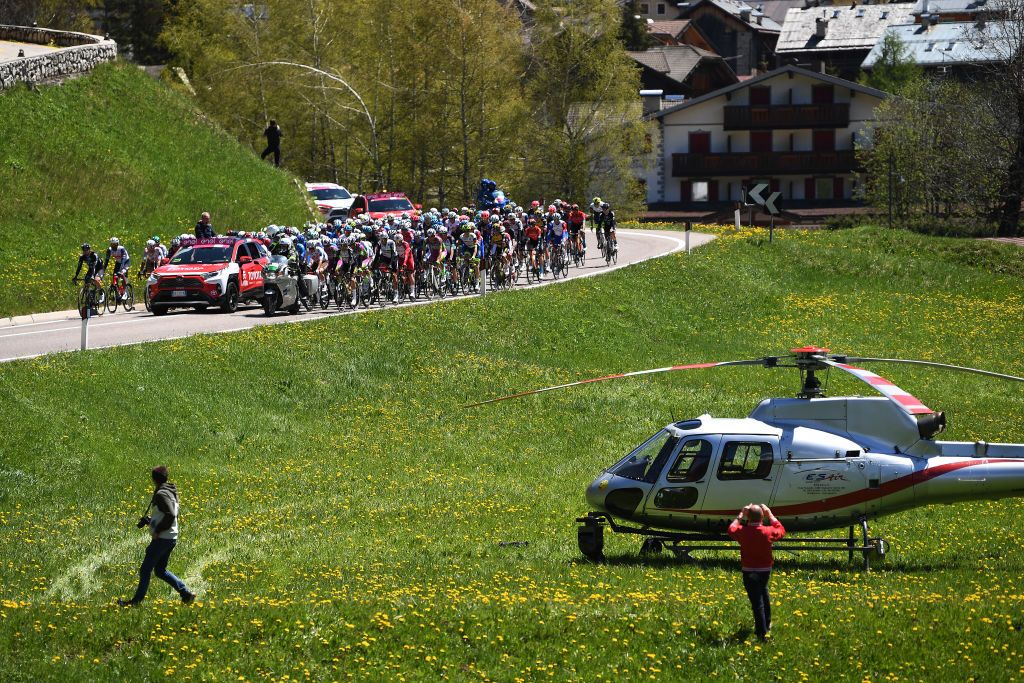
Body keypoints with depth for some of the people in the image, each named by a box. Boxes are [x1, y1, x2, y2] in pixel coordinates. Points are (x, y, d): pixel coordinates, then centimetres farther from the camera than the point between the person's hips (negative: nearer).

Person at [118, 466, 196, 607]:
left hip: (162, 539, -10)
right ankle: (186, 593, 11)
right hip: (171, 538, 10)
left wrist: (158, 530, -18)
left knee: (145, 569, 0)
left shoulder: (161, 494, -16)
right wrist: (151, 521, 16)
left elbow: (170, 515, -27)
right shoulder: (172, 493, 14)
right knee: (160, 571, 17)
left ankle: (137, 600, 7)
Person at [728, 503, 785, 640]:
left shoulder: (742, 531, -14)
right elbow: (781, 531, 13)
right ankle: (767, 623, 44)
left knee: (757, 601, -3)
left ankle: (762, 632, -4)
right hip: (766, 571, 3)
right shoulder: (768, 532, -10)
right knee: (763, 593, 29)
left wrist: (741, 515, 14)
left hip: (749, 572, -3)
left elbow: (731, 529, 10)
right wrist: (770, 515, 13)